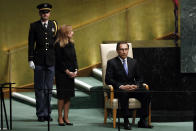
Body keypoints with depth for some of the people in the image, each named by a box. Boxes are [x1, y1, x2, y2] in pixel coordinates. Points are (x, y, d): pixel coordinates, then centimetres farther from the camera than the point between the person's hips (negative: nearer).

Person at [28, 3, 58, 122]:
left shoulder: (54, 25, 9)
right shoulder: (34, 26, 4)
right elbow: (31, 44, 2)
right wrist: (31, 59, -5)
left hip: (51, 61, 1)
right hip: (39, 62, -1)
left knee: (49, 88, 4)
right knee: (39, 88, 1)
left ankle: (47, 113, 11)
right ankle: (41, 114, 6)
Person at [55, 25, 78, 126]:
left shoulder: (71, 44, 10)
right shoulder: (58, 45, -10)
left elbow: (74, 58, 12)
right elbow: (59, 61, -11)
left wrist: (75, 70, 0)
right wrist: (67, 72, -12)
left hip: (71, 74, 6)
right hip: (61, 73, -6)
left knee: (69, 95, 7)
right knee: (62, 95, -3)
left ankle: (66, 117, 13)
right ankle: (60, 118, 6)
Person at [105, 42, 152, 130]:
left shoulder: (133, 62, 16)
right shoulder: (111, 62, 3)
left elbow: (138, 78, 17)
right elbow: (108, 79, -6)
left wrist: (136, 85, -7)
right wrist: (121, 86, -19)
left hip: (133, 88, 4)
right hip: (119, 89, -4)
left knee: (146, 93, -24)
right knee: (124, 94, -39)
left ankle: (142, 121, -20)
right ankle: (126, 121, -32)